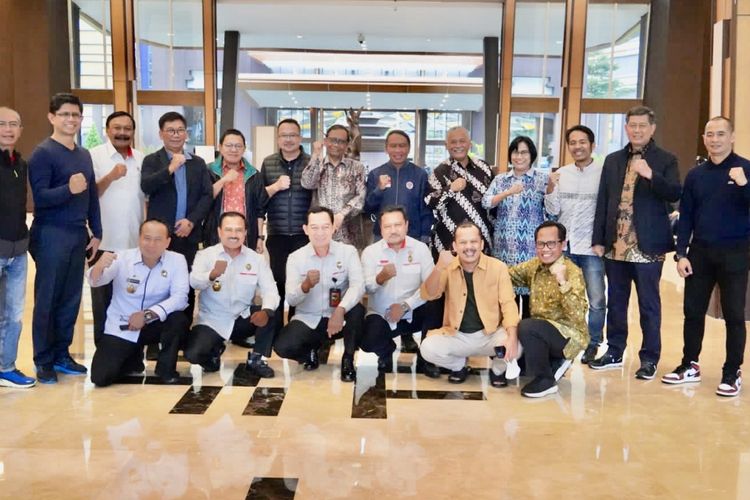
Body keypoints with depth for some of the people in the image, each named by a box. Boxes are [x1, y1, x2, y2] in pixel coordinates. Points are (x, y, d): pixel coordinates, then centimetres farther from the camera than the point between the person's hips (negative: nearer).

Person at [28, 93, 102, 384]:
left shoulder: (84, 155, 13)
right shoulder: (43, 153, -8)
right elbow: (40, 197, -15)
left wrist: (96, 233, 13)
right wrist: (68, 189, -32)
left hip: (79, 235, 6)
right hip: (51, 235, -6)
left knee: (71, 299, 9)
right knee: (47, 300, 2)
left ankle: (62, 354, 20)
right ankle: (43, 361, 11)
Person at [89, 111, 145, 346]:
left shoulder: (141, 159, 10)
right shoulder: (94, 155, -3)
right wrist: (110, 177, -24)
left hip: (135, 241, 4)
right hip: (105, 241, -4)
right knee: (103, 298, 6)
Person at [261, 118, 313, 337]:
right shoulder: (268, 163, 9)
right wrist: (275, 186, -10)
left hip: (303, 235, -1)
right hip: (277, 235, 1)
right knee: (277, 281, 2)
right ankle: (275, 331, 14)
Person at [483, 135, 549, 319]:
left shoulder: (542, 178, 3)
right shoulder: (500, 179, 11)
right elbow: (485, 202, -5)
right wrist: (509, 192, -16)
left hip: (531, 246, -2)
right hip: (505, 246, 2)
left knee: (530, 289, -4)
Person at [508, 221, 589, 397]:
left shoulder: (572, 271, -20)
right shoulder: (534, 265, 1)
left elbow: (578, 316, -31)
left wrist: (562, 281, -41)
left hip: (570, 334, -8)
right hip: (542, 332, 8)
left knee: (527, 327, -30)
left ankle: (546, 380, -9)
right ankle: (554, 364, 13)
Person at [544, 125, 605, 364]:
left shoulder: (603, 172, -5)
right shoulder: (561, 173, 7)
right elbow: (553, 211, 5)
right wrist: (550, 188, -10)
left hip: (591, 246, -3)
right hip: (564, 245, 4)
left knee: (596, 300, 1)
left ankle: (593, 344, 16)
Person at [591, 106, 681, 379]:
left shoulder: (665, 160, 0)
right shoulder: (613, 160, 11)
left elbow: (675, 195, -14)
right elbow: (602, 201, 10)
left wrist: (651, 175, -30)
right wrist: (598, 239, 5)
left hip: (647, 246, -4)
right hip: (616, 244, 4)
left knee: (648, 304, 4)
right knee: (615, 301, 12)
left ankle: (649, 358, 14)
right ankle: (614, 352, 24)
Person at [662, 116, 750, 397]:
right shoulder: (695, 175, 8)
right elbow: (686, 217, 9)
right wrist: (681, 254, 2)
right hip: (700, 251, 4)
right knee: (693, 311, 8)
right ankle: (689, 366, 20)